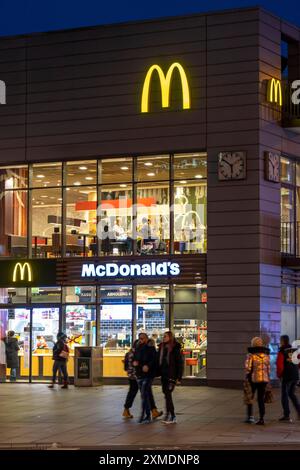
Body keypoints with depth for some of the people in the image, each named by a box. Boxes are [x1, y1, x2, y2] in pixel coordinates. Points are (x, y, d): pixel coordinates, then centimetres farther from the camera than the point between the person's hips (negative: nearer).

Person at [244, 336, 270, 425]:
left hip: (253, 379, -4)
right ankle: (261, 419, 0)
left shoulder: (251, 354, -8)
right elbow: (268, 368, 7)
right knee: (261, 399, 7)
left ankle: (250, 416, 9)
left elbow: (248, 368, -14)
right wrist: (267, 381, 13)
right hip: (264, 379, 4)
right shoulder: (266, 354, 6)